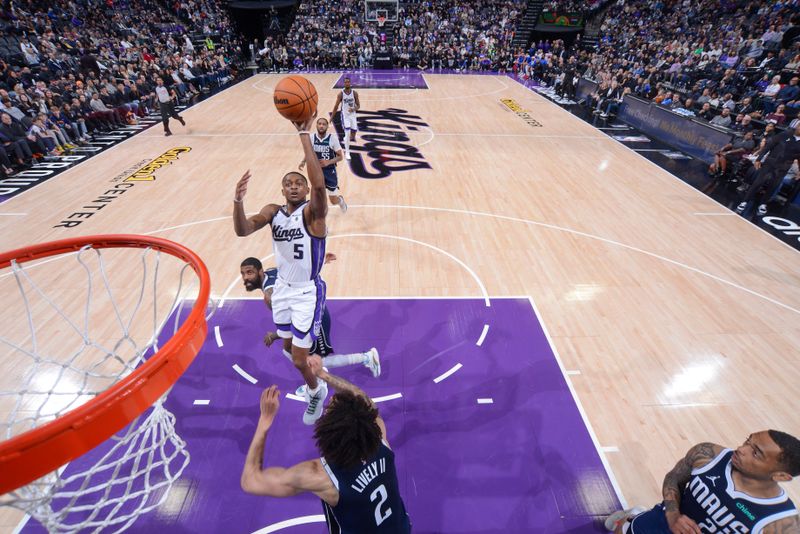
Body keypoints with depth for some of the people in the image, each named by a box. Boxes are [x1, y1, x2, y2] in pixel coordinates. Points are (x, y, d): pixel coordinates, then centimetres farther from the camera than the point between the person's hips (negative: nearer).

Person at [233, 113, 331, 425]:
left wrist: (304, 135, -39)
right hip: (283, 288, 6)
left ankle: (316, 391, 33)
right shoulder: (273, 212, -2)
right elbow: (242, 231, -16)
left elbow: (319, 183, -38)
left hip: (308, 292, -6)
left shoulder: (313, 212, -18)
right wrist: (238, 200, -34)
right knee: (287, 346, 22)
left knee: (299, 359, -2)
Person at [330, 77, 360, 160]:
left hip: (353, 115, 3)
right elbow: (336, 106, -1)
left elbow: (358, 106, -3)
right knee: (347, 133, -15)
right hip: (345, 115, -3)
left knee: (354, 132, 9)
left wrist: (353, 109, -25)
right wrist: (331, 117, 1)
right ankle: (347, 152, -8)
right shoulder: (341, 94, -9)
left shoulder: (354, 93, -5)